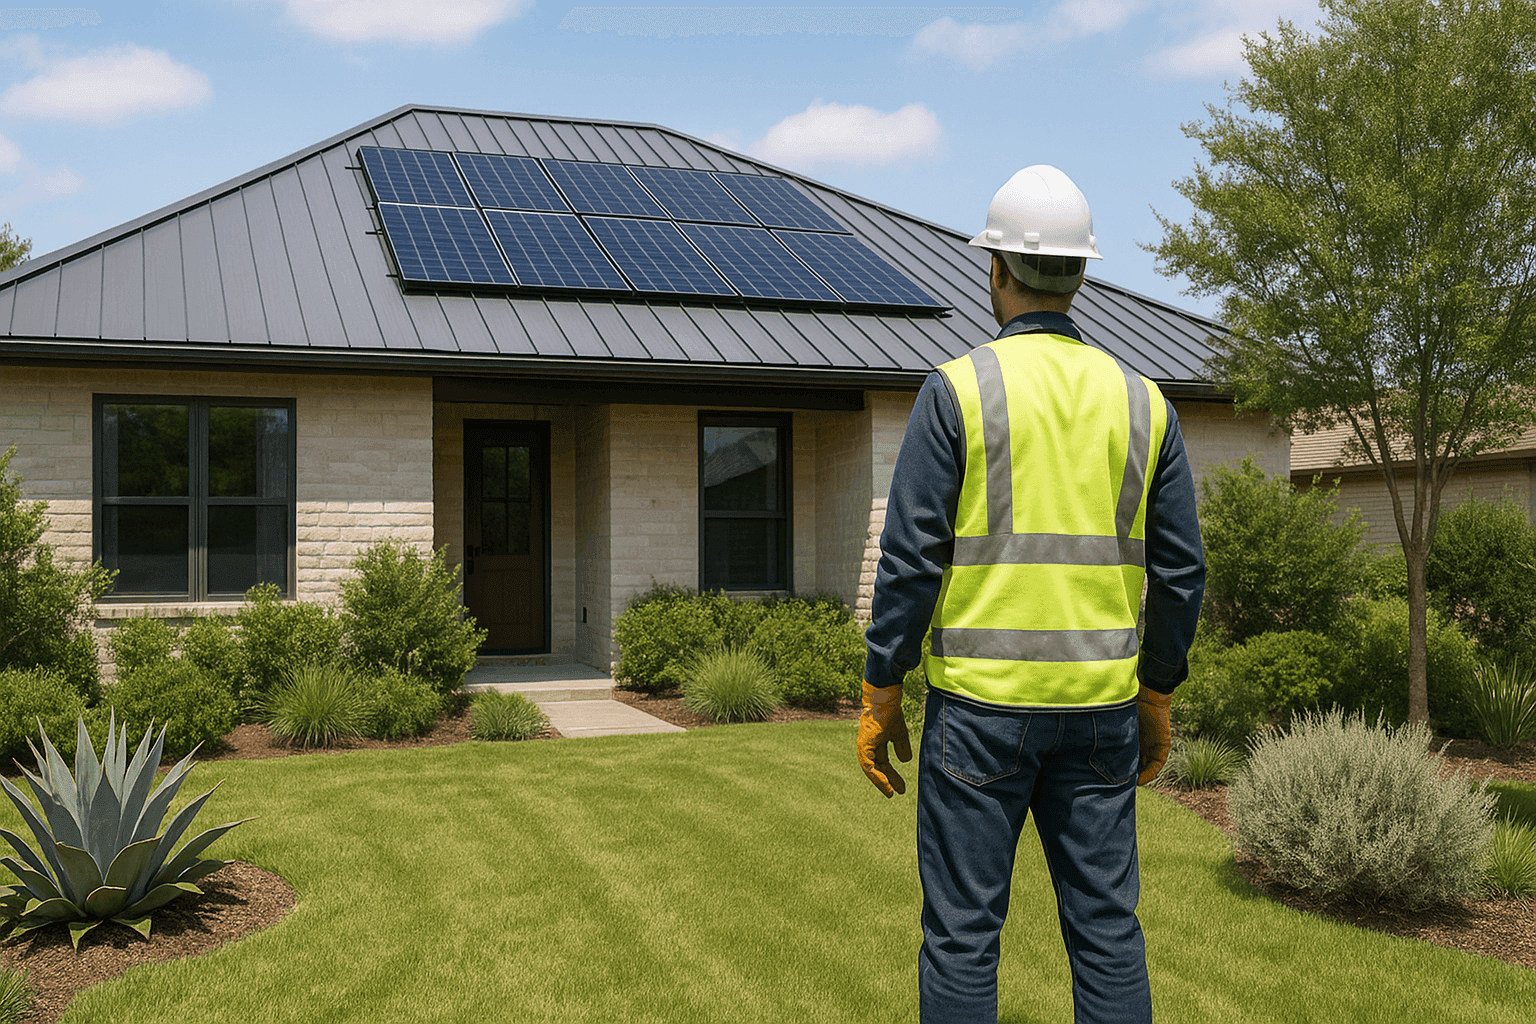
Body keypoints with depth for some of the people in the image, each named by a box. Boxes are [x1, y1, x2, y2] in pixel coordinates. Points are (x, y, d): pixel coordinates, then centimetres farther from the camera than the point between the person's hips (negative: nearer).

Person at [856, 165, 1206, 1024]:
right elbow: (1180, 571, 6)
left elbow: (911, 559, -11)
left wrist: (880, 699, -2)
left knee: (963, 930, 5)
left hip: (981, 702, -4)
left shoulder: (958, 390, -7)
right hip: (1099, 706, 4)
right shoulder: (1141, 401, 5)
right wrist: (1157, 698, 17)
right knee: (1108, 927, 12)